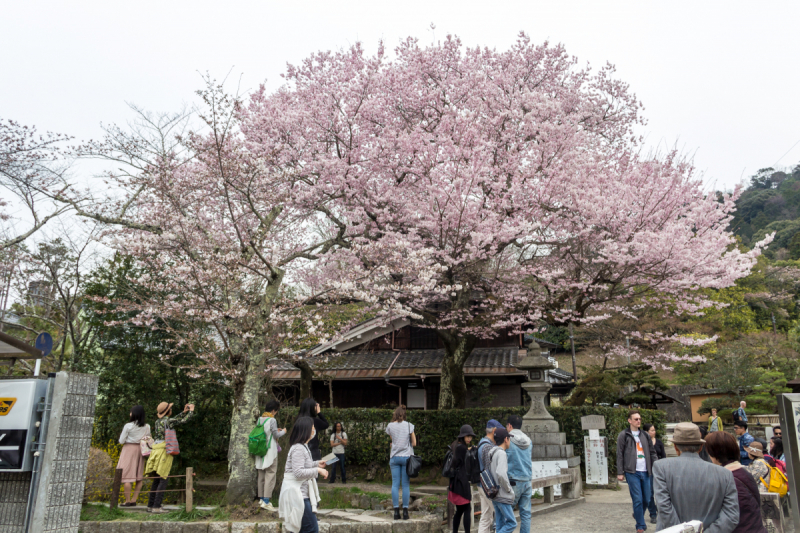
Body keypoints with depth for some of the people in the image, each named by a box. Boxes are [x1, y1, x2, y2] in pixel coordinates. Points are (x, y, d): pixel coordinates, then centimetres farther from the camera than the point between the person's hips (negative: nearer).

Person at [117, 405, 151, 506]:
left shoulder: (128, 426, -11)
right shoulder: (147, 427, 2)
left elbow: (121, 441, -7)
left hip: (129, 449, -5)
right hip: (140, 450, 5)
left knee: (127, 475, -1)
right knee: (139, 477, 10)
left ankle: (127, 501, 0)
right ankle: (134, 500, 11)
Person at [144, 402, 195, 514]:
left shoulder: (157, 422, 15)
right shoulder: (168, 421, -8)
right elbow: (184, 420, 0)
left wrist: (184, 412, 31)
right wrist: (191, 411, 16)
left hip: (156, 451, 8)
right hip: (165, 451, -8)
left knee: (156, 481, 13)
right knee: (163, 480, -5)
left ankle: (150, 505, 14)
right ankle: (156, 506, -10)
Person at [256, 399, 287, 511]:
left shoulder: (260, 419, 7)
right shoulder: (272, 420, -15)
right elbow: (276, 435, -12)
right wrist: (283, 431, 8)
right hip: (270, 451, -8)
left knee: (261, 475, 14)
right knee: (270, 474, -6)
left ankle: (261, 498, 21)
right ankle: (266, 501, -11)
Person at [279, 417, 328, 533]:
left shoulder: (303, 447, 15)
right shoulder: (298, 449, -19)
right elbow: (298, 472, -25)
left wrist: (316, 464, 17)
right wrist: (318, 470, -19)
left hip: (302, 494, 11)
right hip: (298, 495, -11)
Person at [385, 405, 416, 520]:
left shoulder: (390, 426, 0)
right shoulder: (409, 426, -3)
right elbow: (414, 443, 1)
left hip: (394, 457, 1)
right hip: (406, 456, -1)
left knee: (395, 484, 4)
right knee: (405, 484, 3)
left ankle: (396, 511, 2)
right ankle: (405, 511, 3)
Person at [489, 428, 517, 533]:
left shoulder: (492, 453, 10)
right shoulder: (501, 453, -18)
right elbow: (501, 474, -31)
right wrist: (508, 488, -17)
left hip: (495, 495, 9)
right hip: (502, 496, -9)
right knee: (511, 523, -2)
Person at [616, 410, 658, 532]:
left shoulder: (644, 435, 14)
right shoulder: (624, 435, 0)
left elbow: (652, 452, 15)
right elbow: (619, 455, -2)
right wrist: (620, 472, -6)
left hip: (645, 472, 5)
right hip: (632, 472, -4)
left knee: (646, 499, 9)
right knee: (637, 500, -5)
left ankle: (637, 515, 35)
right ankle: (640, 525, 8)